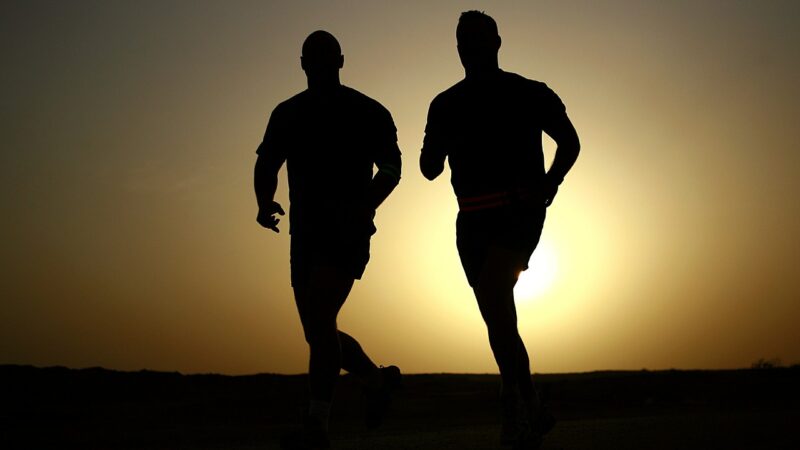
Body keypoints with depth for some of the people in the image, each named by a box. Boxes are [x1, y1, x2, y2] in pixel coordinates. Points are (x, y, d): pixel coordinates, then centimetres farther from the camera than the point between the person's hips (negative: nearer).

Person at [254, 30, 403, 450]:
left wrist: (365, 207, -10)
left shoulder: (369, 113, 2)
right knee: (317, 332, 8)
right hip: (306, 234, 5)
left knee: (319, 321, -20)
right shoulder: (287, 114, 12)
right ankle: (378, 379, 31)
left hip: (346, 232, -5)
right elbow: (266, 166, 14)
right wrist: (265, 204, -3)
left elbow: (391, 169, 5)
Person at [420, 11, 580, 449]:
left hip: (519, 211, -4)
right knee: (498, 317, 5)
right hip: (473, 219, 4)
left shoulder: (529, 94, 4)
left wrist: (551, 181, -6)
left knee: (491, 289, -27)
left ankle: (515, 396, -17)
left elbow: (569, 141, 12)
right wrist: (442, 141, -11)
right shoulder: (445, 105, 12)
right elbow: (430, 168, 11)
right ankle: (531, 410, 19)